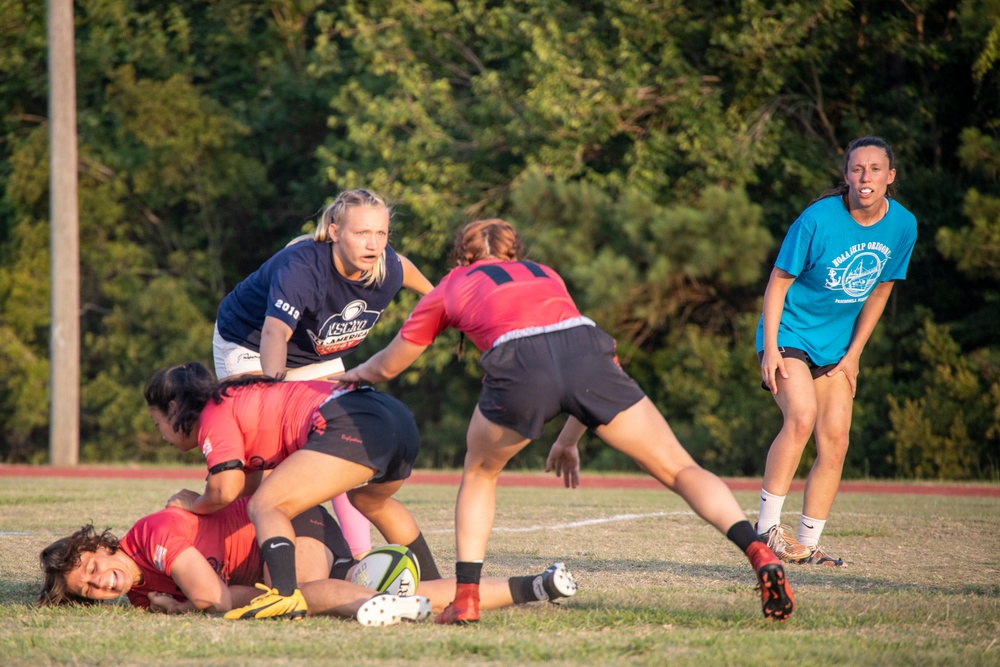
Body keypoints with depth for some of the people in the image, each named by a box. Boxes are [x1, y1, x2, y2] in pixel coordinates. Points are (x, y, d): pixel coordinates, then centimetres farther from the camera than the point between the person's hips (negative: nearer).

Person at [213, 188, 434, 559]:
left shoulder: (386, 268, -22)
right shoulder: (300, 267, -41)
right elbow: (275, 332, -55)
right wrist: (273, 383, -74)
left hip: (317, 358, 6)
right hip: (249, 345, -6)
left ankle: (361, 556, 2)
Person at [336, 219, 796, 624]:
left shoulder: (450, 289, 32)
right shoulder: (543, 275, 40)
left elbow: (386, 367, 44)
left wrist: (354, 373, 65)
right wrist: (569, 439, 49)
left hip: (519, 364, -2)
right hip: (587, 349, 2)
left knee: (479, 474, 28)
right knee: (680, 470, 6)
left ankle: (466, 599, 18)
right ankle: (760, 554, -16)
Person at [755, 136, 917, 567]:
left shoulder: (902, 226, -6)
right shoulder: (818, 220, -21)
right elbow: (778, 282, -12)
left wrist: (854, 352, 5)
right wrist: (770, 349, -18)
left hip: (837, 347, 5)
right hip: (789, 334, -5)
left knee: (835, 444, -1)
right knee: (802, 415, -27)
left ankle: (808, 544, 9)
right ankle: (767, 526, -21)